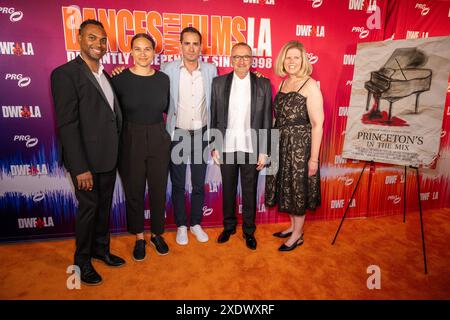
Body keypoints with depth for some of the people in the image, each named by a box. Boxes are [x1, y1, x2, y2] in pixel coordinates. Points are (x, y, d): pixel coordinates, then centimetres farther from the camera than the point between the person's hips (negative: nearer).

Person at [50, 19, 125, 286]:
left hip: (108, 157, 7)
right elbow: (67, 124, -17)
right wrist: (80, 168, -20)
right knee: (88, 208, 7)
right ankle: (83, 260, 29)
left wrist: (116, 153, 9)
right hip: (87, 160, -7)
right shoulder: (65, 74, -12)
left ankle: (101, 248, 38)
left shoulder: (104, 74, 11)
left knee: (104, 206, 18)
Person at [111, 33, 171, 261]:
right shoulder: (120, 79, -6)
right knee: (134, 191, 11)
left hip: (158, 140, 2)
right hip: (131, 141, -2)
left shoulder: (163, 79, 1)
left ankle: (157, 234, 33)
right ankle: (139, 238, 32)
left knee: (158, 190, 12)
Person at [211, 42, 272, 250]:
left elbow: (267, 120, -1)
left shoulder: (263, 84, -1)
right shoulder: (219, 83, 2)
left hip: (251, 147, -1)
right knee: (228, 190, 14)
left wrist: (264, 151, -4)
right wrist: (214, 147, 1)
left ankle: (249, 231, 29)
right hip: (227, 147, 1)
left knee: (250, 192, 10)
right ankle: (229, 226, 35)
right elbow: (214, 118, 3)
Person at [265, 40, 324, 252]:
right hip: (282, 145, 7)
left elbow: (317, 124, -15)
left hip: (300, 145, -7)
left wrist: (314, 158, -17)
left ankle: (297, 235, 24)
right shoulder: (283, 83, 10)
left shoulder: (310, 85, -11)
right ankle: (294, 226, 36)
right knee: (287, 187, 16)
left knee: (298, 188, 5)